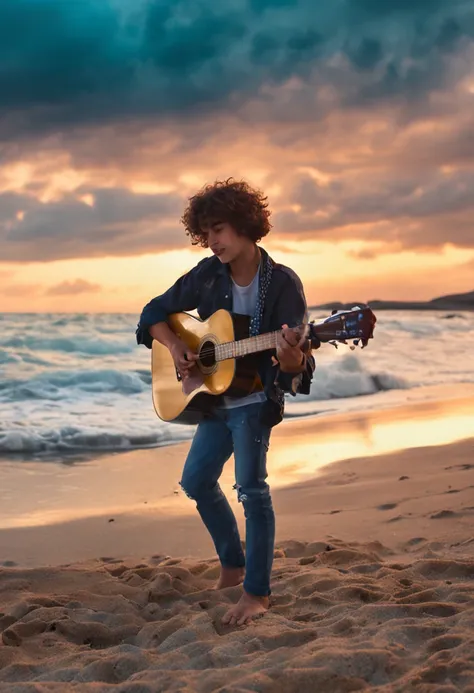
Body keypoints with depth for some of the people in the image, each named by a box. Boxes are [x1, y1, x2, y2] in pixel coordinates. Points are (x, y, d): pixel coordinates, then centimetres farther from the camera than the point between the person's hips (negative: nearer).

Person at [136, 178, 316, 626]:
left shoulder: (282, 284, -17)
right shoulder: (207, 275, -3)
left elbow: (297, 366, -22)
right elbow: (154, 313, 10)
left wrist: (291, 356, -47)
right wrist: (173, 345, -9)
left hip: (255, 400, -6)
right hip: (215, 399, 7)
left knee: (251, 488, -11)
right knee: (196, 481, 12)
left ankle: (257, 592, -1)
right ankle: (233, 564, 30)